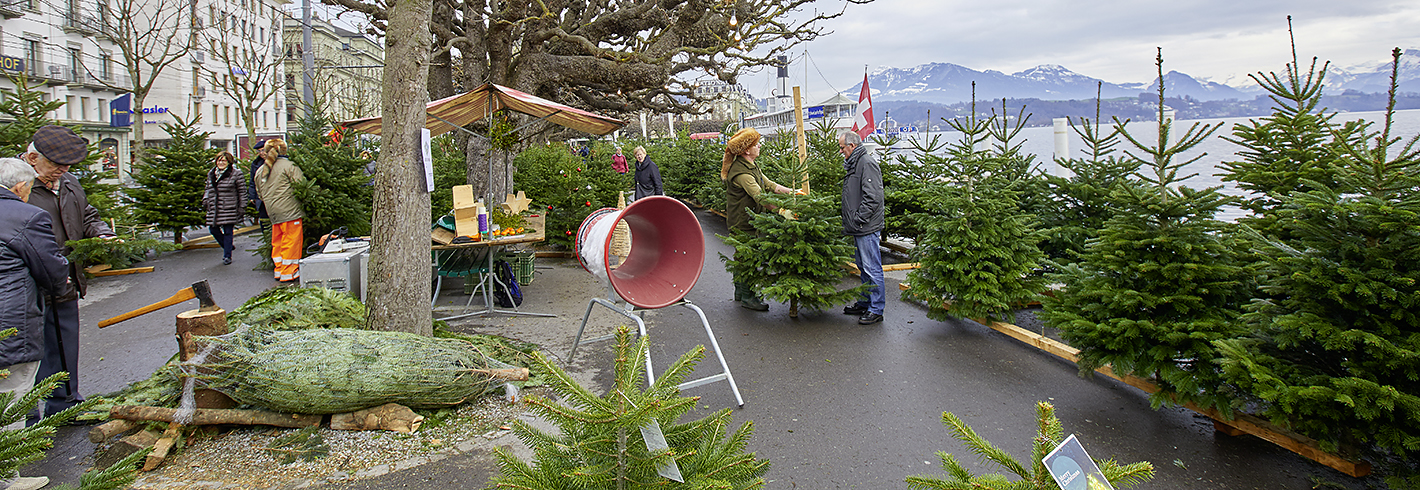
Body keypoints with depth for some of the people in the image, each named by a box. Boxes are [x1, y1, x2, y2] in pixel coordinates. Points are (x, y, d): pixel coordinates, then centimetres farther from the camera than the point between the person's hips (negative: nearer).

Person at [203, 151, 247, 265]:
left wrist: (242, 207, -5)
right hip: (214, 208, 5)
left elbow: (241, 192, -2)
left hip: (229, 208, -5)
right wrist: (205, 200, 10)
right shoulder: (211, 174, 13)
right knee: (213, 229, 5)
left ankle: (227, 256, 8)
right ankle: (227, 247, 27)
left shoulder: (235, 173, -3)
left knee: (227, 232, -1)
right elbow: (208, 189, 24)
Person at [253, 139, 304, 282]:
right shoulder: (289, 166, -7)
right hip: (289, 211, -6)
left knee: (277, 241, 16)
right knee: (291, 240, -1)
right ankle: (289, 272, 1)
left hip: (273, 212, 7)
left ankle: (279, 270, 22)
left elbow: (260, 194, 21)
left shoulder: (260, 171, 14)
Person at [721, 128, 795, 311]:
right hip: (742, 222, -10)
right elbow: (759, 197, -33)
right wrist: (782, 210, -38)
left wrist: (791, 192, 7)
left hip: (748, 219, 10)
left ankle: (740, 291, 32)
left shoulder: (750, 165, 10)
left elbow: (768, 184, 14)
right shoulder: (741, 172, -24)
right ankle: (747, 296, 8)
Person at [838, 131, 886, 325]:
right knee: (862, 267, 17)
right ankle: (864, 303, 27)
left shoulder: (867, 163, -15)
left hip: (867, 228, -11)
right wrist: (850, 221, 17)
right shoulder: (854, 164, 17)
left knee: (872, 268, -5)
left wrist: (858, 220, -19)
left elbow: (872, 197, -21)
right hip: (858, 228, 11)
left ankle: (876, 310, 1)